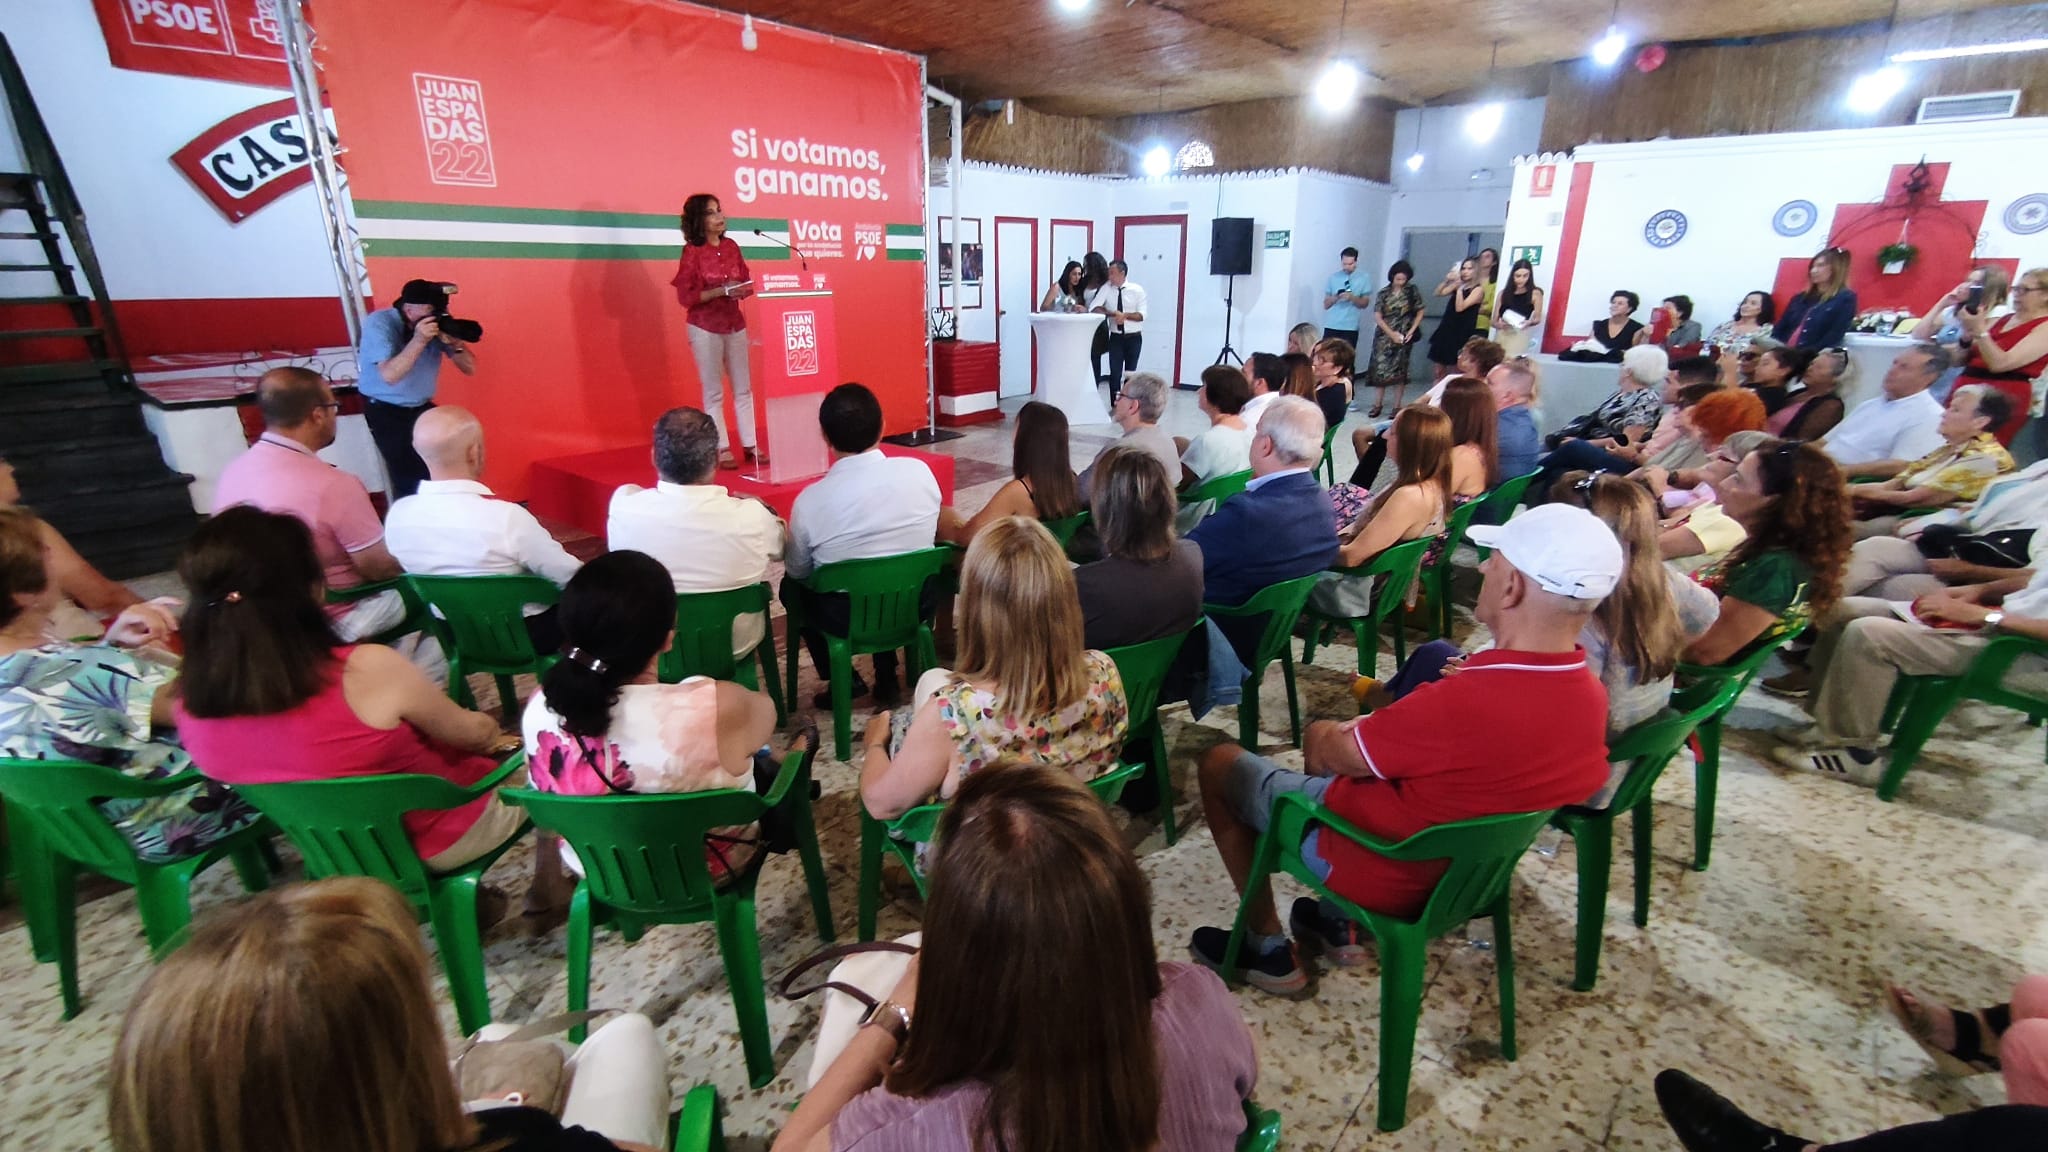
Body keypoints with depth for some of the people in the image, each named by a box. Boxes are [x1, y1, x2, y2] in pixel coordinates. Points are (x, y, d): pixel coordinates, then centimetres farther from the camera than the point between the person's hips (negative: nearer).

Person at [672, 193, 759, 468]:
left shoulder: (731, 246, 6)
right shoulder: (692, 251, -8)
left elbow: (747, 281, 12)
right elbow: (685, 296, -12)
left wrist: (743, 289, -11)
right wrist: (721, 291, -20)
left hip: (735, 324, 5)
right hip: (705, 327, -5)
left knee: (743, 388, 6)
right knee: (713, 391, 1)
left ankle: (750, 445, 13)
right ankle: (721, 449, 7)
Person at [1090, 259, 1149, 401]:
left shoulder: (1137, 290, -6)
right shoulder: (1106, 288, -3)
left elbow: (1142, 315, -9)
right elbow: (1093, 308, -11)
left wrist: (1125, 315, -24)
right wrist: (1113, 313, -21)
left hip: (1134, 338, -1)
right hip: (1116, 337, 1)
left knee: (1130, 373, 7)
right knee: (1115, 373, -2)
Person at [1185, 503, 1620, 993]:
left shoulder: (1466, 702, -37)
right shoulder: (1592, 696, -12)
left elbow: (1329, 756, -22)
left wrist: (1323, 734, 2)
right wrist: (1363, 730, 1)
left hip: (1383, 873, -7)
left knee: (1220, 763, 9)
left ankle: (1268, 949, 19)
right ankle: (1340, 925, 30)